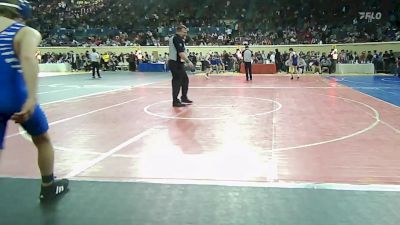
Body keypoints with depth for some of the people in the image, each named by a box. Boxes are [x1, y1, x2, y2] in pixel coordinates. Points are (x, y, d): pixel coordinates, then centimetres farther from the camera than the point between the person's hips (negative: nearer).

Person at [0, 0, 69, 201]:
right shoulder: (27, 32, -1)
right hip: (16, 97, -3)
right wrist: (32, 98, -31)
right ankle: (48, 188, 36)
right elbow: (27, 58, -22)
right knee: (42, 140, 22)